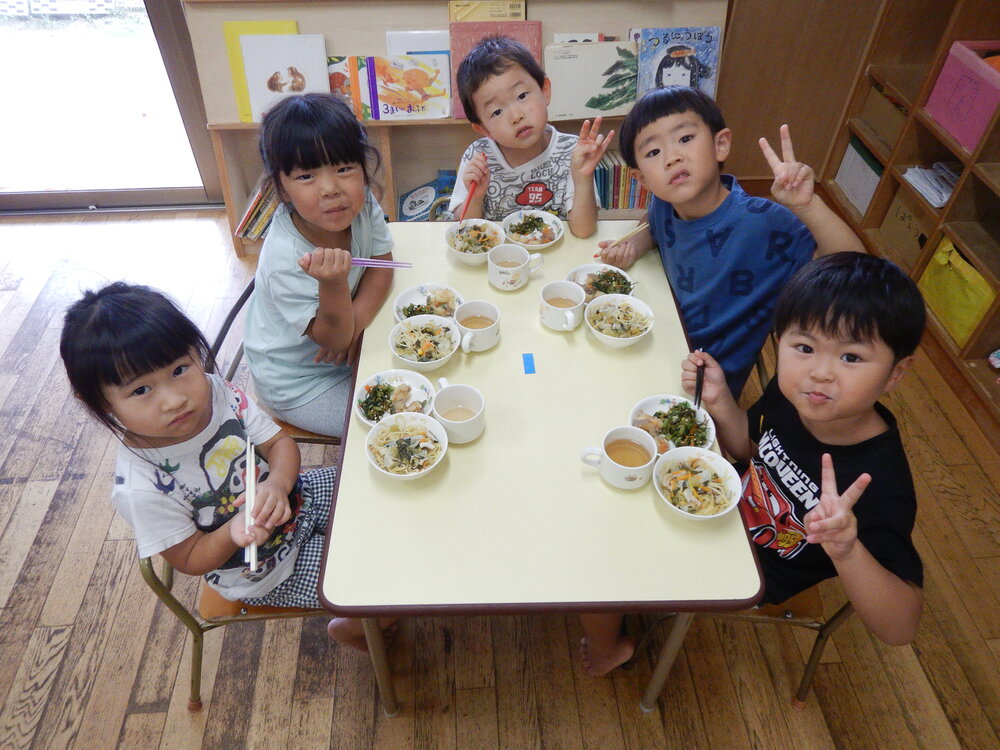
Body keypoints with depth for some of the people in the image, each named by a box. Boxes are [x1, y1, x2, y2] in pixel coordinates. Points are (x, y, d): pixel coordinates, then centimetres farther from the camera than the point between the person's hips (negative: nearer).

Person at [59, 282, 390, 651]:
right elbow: (189, 560, -17)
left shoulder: (215, 391, -21)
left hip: (297, 498, 5)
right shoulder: (141, 490, -33)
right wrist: (233, 533, -39)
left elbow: (280, 443, -10)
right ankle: (350, 628, 27)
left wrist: (278, 484, -31)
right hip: (269, 572, -5)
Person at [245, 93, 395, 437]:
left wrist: (356, 319, -26)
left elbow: (381, 266, -7)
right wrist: (333, 284, -49)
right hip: (298, 386, -6)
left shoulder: (362, 205, -18)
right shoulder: (285, 262, -36)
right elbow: (333, 338, -27)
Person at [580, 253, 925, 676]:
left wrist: (847, 550, -51)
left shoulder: (879, 483, -36)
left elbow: (900, 628, -32)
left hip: (750, 573, -5)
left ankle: (607, 650, 30)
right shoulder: (791, 395, -19)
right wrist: (719, 399, -16)